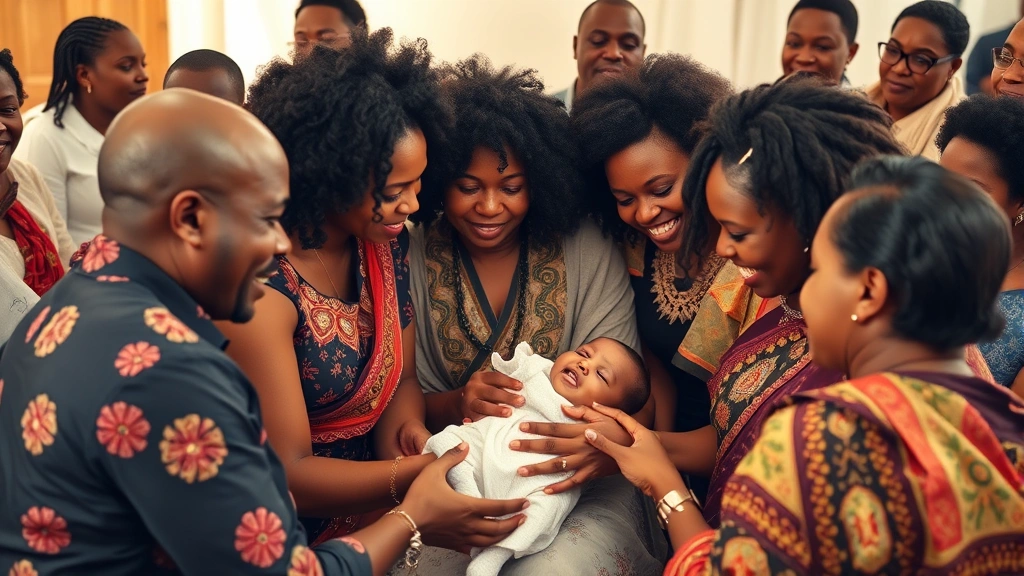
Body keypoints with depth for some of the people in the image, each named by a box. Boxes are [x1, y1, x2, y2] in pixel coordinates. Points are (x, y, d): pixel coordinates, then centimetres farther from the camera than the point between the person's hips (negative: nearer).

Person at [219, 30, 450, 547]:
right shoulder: (260, 288, -22)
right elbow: (289, 473, -21)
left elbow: (402, 379, 5)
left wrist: (403, 428, -16)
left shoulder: (387, 241, -3)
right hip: (300, 535, -5)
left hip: (376, 513, 6)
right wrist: (419, 473, -33)